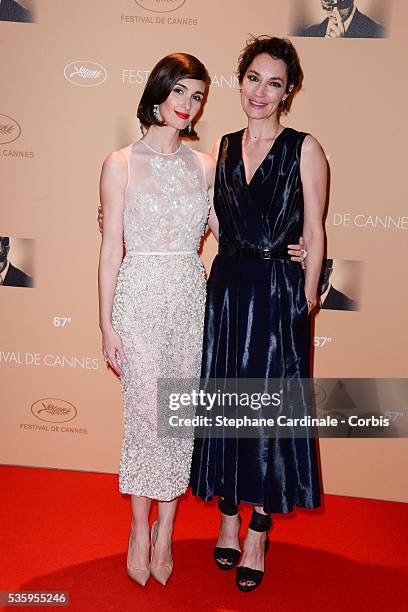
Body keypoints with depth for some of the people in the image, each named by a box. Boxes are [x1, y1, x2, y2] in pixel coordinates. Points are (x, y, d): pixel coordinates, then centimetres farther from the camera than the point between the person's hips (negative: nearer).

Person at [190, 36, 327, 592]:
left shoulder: (304, 149, -3)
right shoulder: (223, 148, 10)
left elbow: (314, 236, -4)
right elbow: (213, 222, 12)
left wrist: (304, 303, -8)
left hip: (277, 292, -4)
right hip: (225, 288, 4)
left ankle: (257, 535, 22)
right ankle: (228, 518, 30)